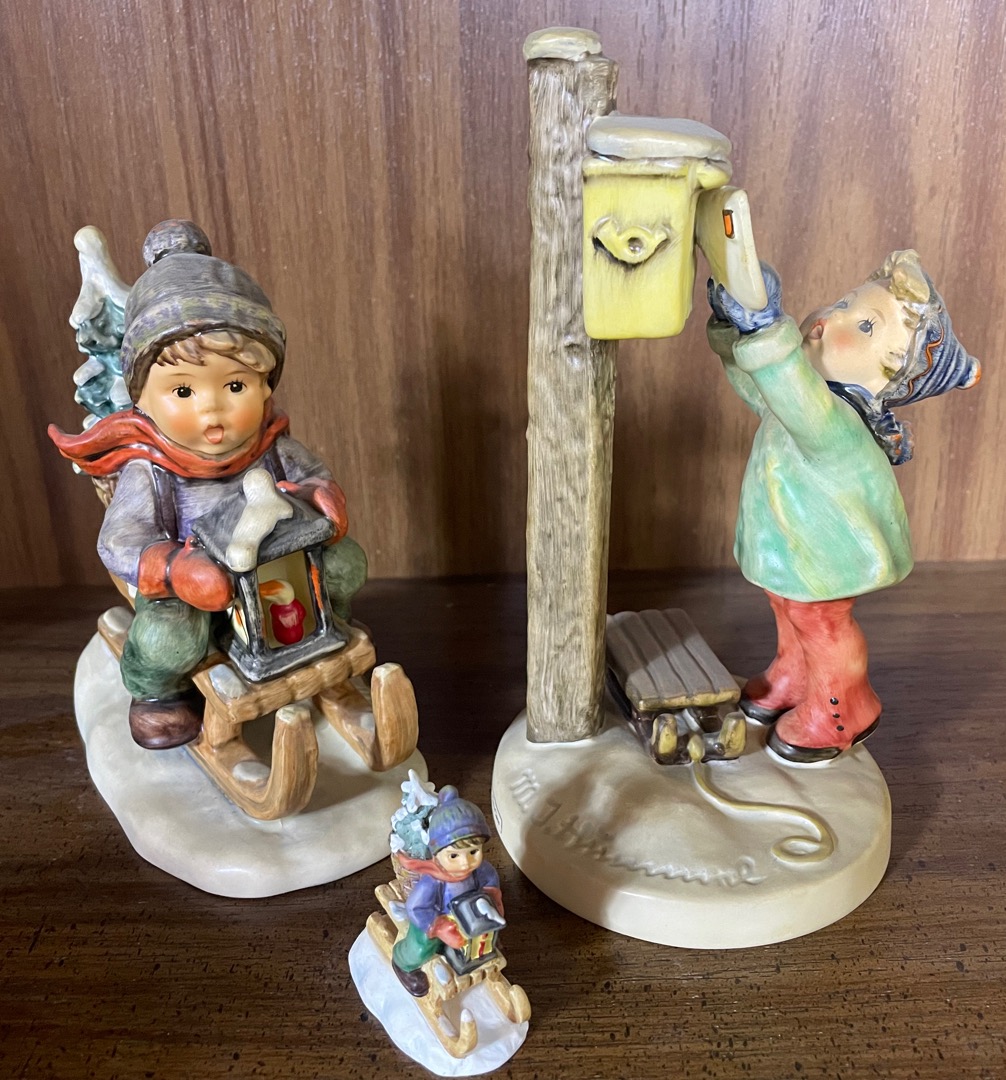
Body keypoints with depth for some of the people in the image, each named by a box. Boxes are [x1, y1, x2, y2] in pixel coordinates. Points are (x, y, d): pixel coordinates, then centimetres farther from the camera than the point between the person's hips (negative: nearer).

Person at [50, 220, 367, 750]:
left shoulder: (272, 446, -8)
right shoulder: (148, 470, -20)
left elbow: (315, 476, 5)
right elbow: (121, 542, -23)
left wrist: (323, 498, -21)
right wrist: (176, 570, -42)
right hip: (189, 590, -3)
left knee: (345, 562, -8)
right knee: (166, 633, -31)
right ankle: (157, 690, 9)